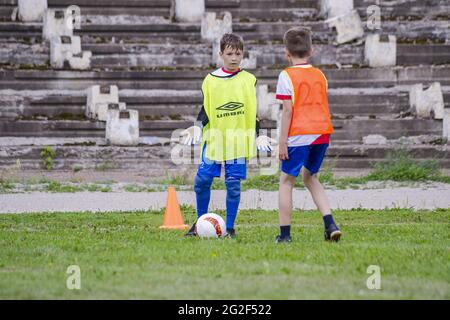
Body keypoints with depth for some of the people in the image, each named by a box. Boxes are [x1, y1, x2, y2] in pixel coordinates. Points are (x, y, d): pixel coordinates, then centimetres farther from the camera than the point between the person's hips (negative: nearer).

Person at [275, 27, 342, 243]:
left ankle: (284, 233, 4)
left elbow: (288, 110, -9)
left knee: (286, 180, 6)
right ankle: (330, 225, 7)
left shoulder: (287, 76, -5)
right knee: (309, 177, 21)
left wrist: (282, 141, -7)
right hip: (322, 133, 6)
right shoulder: (320, 75, 12)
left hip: (299, 134, -6)